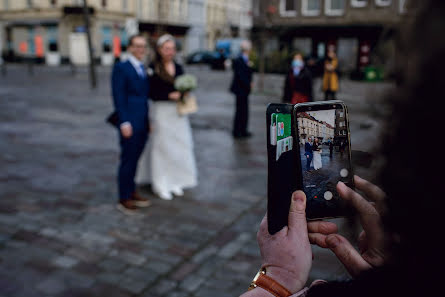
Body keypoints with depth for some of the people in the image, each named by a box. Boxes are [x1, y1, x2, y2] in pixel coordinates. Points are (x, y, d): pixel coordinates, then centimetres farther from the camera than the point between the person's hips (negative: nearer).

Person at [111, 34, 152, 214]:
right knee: (128, 160, -1)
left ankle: (131, 192, 26)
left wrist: (150, 120, 12)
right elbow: (118, 98, -11)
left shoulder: (145, 69, 15)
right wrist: (124, 122, -17)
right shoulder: (121, 68, -6)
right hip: (130, 123, -6)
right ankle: (124, 199, 10)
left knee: (134, 159, 14)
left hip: (144, 123, 7)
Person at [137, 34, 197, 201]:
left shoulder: (179, 68, 9)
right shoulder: (153, 68, -8)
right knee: (163, 146, 1)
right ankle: (160, 185, 14)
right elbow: (151, 93, -12)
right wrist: (170, 95, -19)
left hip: (179, 112, 5)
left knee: (180, 146, 8)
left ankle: (175, 182, 23)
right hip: (162, 111, -5)